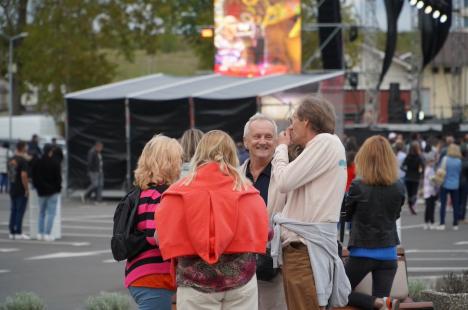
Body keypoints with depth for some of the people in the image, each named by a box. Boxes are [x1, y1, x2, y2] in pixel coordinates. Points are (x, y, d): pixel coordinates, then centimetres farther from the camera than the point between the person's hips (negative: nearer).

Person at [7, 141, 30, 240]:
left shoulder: (10, 160, 9)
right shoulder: (23, 160, -16)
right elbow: (24, 175, -22)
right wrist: (26, 189, -16)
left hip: (12, 190, 7)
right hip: (21, 190, -7)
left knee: (14, 210, 12)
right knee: (20, 211, -4)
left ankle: (12, 232, 13)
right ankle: (18, 232, -4)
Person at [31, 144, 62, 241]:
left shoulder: (37, 163, 2)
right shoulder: (55, 163, -12)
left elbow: (34, 176, 7)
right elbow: (58, 177, -10)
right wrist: (58, 188, 1)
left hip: (41, 191, 5)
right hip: (52, 191, -5)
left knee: (41, 213, 14)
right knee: (51, 213, -2)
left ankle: (40, 233, 11)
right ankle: (47, 234, -8)